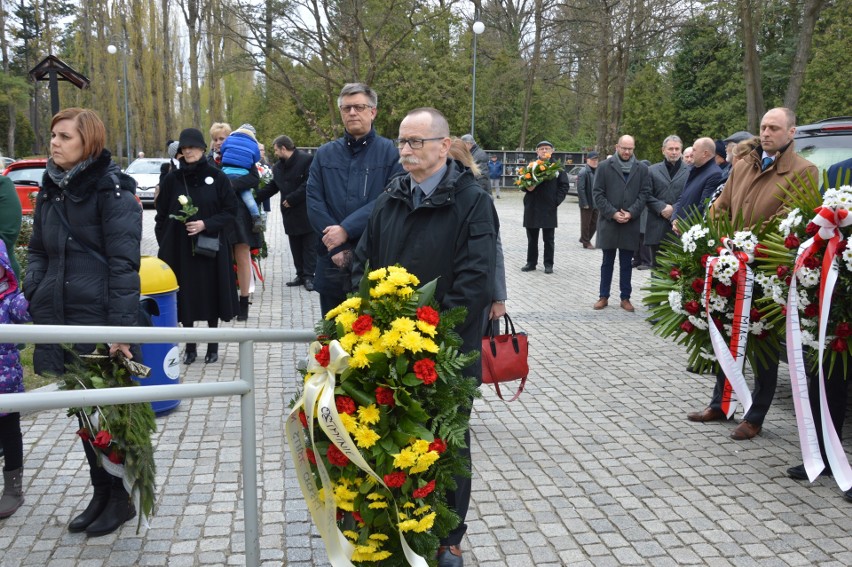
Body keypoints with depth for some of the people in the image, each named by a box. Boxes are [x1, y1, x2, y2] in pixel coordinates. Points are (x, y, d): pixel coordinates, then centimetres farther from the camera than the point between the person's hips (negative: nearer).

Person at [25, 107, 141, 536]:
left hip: (99, 318, -6)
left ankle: (120, 497, 20)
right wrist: (35, 298, 5)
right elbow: (38, 251, 20)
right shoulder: (50, 188, 12)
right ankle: (101, 493, 28)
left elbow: (123, 263, -14)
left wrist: (121, 327, -19)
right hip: (61, 319, 7)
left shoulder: (111, 189, -9)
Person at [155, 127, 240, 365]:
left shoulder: (217, 177, -1)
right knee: (185, 297, 3)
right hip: (180, 249, 1)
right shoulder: (172, 179, 4)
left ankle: (213, 345, 17)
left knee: (211, 295, 4)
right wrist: (165, 245, 0)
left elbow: (230, 211, -2)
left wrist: (206, 224, -15)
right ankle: (190, 346, 15)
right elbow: (162, 215, 8)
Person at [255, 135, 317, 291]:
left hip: (307, 213, -8)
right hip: (290, 214, 8)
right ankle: (301, 275, 18)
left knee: (309, 246, -1)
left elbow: (309, 184, -19)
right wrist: (255, 196, 8)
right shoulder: (278, 166, 14)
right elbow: (272, 187, 19)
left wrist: (292, 199, -17)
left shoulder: (307, 160, -12)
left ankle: (309, 276, 2)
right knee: (296, 247, 11)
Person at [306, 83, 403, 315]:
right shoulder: (325, 154, 11)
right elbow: (314, 202, 2)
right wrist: (337, 248, -11)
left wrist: (346, 230, -17)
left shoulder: (391, 152, 1)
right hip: (332, 261, 3)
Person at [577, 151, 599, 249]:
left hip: (596, 203, 7)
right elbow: (580, 189, -16)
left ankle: (585, 239, 29)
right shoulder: (583, 172, -12)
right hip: (587, 204, -7)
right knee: (586, 224, 5)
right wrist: (585, 203, -18)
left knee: (594, 224, 13)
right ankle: (586, 243, 16)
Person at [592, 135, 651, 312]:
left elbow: (644, 193, 2)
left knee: (626, 263, 8)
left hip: (631, 223, 1)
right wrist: (612, 213, -12)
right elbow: (598, 193, -3)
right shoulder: (605, 167, 0)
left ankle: (625, 298, 16)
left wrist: (631, 213, -11)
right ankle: (604, 296, 17)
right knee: (607, 262, 9)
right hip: (609, 222, -1)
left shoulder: (642, 169, 4)